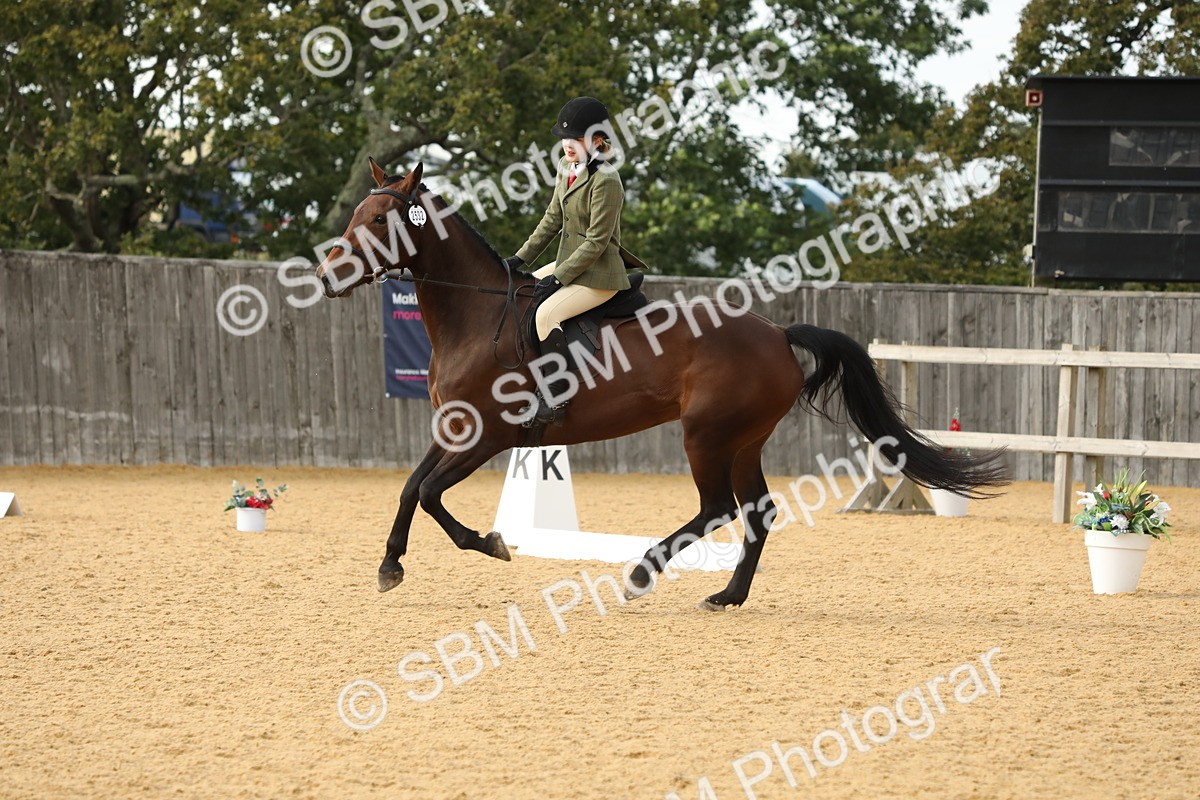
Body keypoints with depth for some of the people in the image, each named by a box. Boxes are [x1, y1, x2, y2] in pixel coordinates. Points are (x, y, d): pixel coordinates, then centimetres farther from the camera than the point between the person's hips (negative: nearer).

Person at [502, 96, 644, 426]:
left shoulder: (605, 181, -20)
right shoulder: (569, 172, 9)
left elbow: (596, 241, -21)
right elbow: (552, 221, 16)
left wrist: (558, 278, -21)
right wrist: (520, 259, 9)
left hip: (599, 273, -11)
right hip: (571, 263, 11)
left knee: (546, 312, -29)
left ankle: (556, 399, -28)